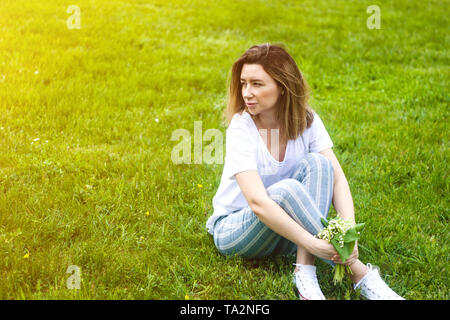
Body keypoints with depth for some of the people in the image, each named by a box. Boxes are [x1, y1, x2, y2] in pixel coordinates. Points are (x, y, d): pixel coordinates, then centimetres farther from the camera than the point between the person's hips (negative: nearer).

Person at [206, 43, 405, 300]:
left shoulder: (306, 120, -8)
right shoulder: (241, 127, -21)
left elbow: (337, 178, -15)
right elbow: (257, 202, -32)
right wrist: (313, 244, -40)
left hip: (287, 230, 4)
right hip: (234, 229, -4)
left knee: (316, 164, -23)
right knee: (284, 189, -35)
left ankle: (305, 271, -32)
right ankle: (359, 273, -32)